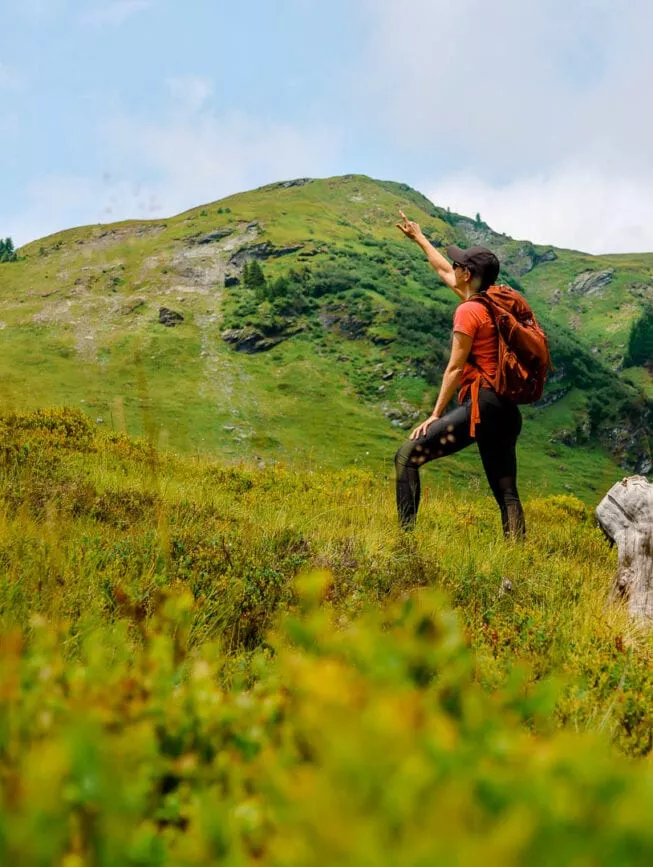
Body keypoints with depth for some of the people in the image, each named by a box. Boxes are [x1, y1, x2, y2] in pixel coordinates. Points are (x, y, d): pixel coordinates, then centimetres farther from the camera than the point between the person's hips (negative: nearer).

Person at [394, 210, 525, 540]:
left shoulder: (468, 311, -8)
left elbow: (455, 368, -10)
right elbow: (443, 270, 31)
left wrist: (435, 415, -6)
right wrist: (419, 238, 42)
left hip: (480, 406, -9)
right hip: (507, 409, 9)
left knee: (407, 456, -5)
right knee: (506, 492, 8)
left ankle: (406, 533, -11)